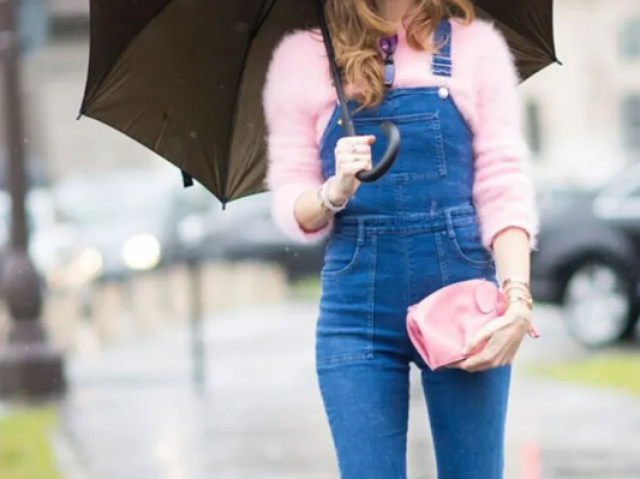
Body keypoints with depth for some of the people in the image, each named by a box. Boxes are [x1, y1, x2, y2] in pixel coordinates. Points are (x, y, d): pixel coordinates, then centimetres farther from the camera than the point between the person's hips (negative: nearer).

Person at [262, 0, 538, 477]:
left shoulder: (475, 44, 5)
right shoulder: (301, 57, 5)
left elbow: (504, 186, 0)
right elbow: (291, 208, 5)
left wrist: (517, 296, -14)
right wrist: (335, 192, -17)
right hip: (358, 308, 0)